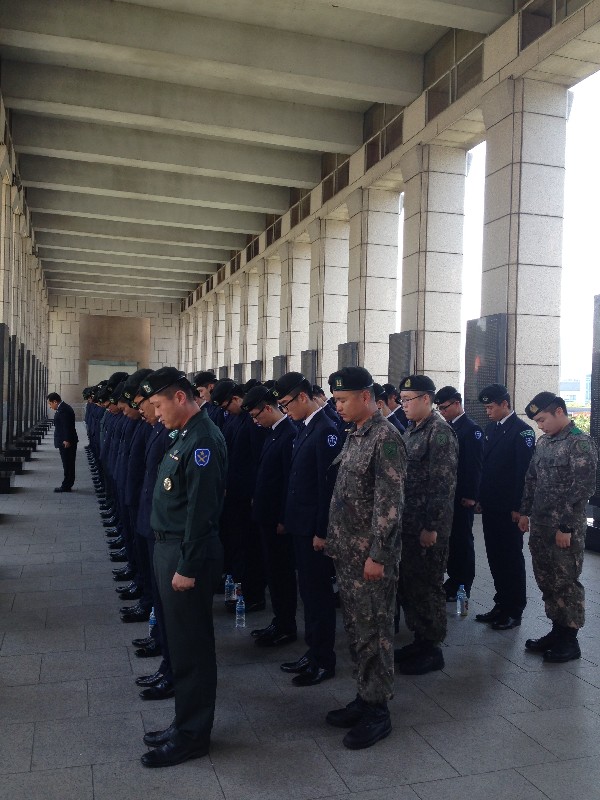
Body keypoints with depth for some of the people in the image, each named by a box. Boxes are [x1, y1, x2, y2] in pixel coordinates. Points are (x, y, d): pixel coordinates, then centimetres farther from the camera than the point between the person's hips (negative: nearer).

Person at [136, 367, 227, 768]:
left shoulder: (204, 440, -20)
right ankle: (186, 723, 34)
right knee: (181, 639, 19)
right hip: (169, 547, 10)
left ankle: (192, 735, 19)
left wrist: (187, 567, -20)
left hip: (187, 553, -10)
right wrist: (173, 557, 13)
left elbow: (201, 510, -22)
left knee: (191, 644, 3)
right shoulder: (187, 435, 11)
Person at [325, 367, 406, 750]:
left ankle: (378, 711, 17)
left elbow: (389, 503, -20)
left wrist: (377, 555, -20)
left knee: (374, 631, 3)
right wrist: (335, 540, 14)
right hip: (347, 551, 9)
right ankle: (365, 696, 30)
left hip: (371, 555, -9)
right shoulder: (354, 435, 11)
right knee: (356, 628, 17)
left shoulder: (386, 438, -16)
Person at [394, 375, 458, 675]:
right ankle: (420, 640, 30)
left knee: (427, 586, 3)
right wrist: (400, 520, 14)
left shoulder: (440, 432, -15)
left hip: (428, 527, -9)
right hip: (408, 524, 9)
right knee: (408, 583, 16)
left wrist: (431, 526, -20)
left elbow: (444, 484, -20)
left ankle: (432, 650, 17)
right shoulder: (411, 431, 12)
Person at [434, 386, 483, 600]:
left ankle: (463, 586, 12)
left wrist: (471, 496, -18)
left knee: (463, 539, 2)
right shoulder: (447, 427, 12)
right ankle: (454, 579, 22)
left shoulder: (471, 429, -11)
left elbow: (475, 465, -16)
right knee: (450, 537, 12)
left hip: (462, 496, -7)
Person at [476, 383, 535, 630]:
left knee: (511, 558, 4)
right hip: (490, 507, 7)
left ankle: (514, 611, 15)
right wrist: (480, 498, 12)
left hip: (509, 509, -7)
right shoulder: (491, 428, 12)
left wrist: (518, 507, -16)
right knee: (495, 557, 12)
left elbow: (525, 470, -15)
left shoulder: (522, 430, -11)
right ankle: (501, 605, 23)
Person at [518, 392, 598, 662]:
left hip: (565, 529, -7)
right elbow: (531, 480, 17)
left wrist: (566, 527, -17)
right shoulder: (544, 441, 10)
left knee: (565, 583, 2)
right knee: (546, 581, 14)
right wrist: (526, 512, 12)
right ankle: (557, 630, 28)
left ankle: (569, 640, 16)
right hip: (540, 525, 7)